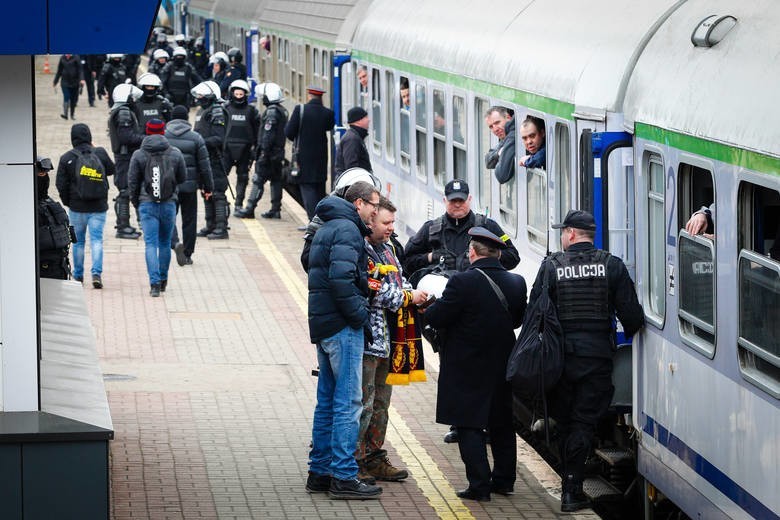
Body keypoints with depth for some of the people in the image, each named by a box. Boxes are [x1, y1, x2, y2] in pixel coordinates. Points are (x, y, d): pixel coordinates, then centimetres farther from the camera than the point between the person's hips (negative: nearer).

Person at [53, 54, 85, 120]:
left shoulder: (76, 58, -2)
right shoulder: (62, 58, 7)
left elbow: (80, 69, -7)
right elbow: (59, 71, 15)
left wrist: (81, 79, -22)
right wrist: (55, 82, 19)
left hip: (74, 82, -1)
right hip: (65, 82, 1)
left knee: (73, 99, 5)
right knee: (66, 97, -14)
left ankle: (72, 114, 21)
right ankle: (65, 114, -16)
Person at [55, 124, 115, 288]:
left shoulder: (67, 158, -7)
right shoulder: (100, 154, -6)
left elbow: (61, 184, -5)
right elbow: (112, 170, 12)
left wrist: (67, 202, 10)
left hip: (77, 207, 0)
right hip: (99, 207, 0)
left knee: (78, 241, 13)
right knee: (96, 239, 1)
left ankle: (78, 275, 20)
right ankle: (96, 273, -14)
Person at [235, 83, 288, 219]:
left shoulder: (272, 112, -15)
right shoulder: (282, 111, 14)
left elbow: (268, 134, -20)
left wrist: (264, 152, -20)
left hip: (269, 152, -9)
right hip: (279, 152, 9)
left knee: (258, 180, -6)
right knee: (276, 180, 11)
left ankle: (249, 209, -5)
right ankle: (276, 209, 12)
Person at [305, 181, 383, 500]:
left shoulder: (328, 228, 20)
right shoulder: (346, 229, -12)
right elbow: (341, 279, -23)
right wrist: (360, 315, -15)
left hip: (322, 325, 10)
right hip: (342, 326, -10)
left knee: (328, 400, 14)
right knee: (348, 401, -7)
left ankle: (320, 472, 18)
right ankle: (343, 476, -8)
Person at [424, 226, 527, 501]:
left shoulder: (463, 282, -19)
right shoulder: (516, 283, -1)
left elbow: (436, 318, -17)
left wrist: (430, 305, 4)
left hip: (467, 368, -6)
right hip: (502, 365, 6)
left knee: (469, 427, 1)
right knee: (502, 425, 17)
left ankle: (479, 485, -3)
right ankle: (504, 480, 24)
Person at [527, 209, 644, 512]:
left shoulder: (552, 266, -3)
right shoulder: (612, 266, -2)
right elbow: (631, 314, -3)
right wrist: (630, 334, 18)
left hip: (560, 354, 0)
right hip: (598, 356, 0)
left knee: (564, 422, 15)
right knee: (584, 422, 3)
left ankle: (571, 484, 22)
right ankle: (572, 489, -3)